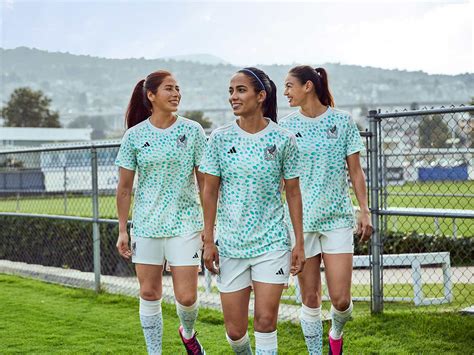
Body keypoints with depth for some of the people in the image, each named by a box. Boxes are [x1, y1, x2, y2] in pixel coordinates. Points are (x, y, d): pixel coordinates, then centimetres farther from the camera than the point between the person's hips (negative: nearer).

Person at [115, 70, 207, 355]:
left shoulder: (192, 131, -2)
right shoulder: (135, 136, 0)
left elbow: (204, 182, 1)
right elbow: (125, 187, 5)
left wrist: (209, 226, -1)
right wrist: (122, 230, 3)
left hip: (185, 223, -1)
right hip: (146, 225, 1)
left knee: (187, 297, -3)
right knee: (149, 295, 6)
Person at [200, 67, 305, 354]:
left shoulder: (283, 140, -4)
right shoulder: (220, 138, -1)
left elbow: (293, 192, 2)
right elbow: (210, 191, 3)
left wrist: (299, 243, 1)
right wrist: (209, 240, 0)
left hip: (271, 243, -1)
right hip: (230, 243, 2)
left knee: (266, 321, -7)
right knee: (235, 330, 5)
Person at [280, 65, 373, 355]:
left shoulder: (343, 121, 1)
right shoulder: (286, 126, 3)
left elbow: (355, 171, 4)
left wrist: (365, 211, -2)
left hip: (338, 217, -1)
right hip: (300, 220, 1)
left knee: (341, 299, -5)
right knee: (310, 299, 3)